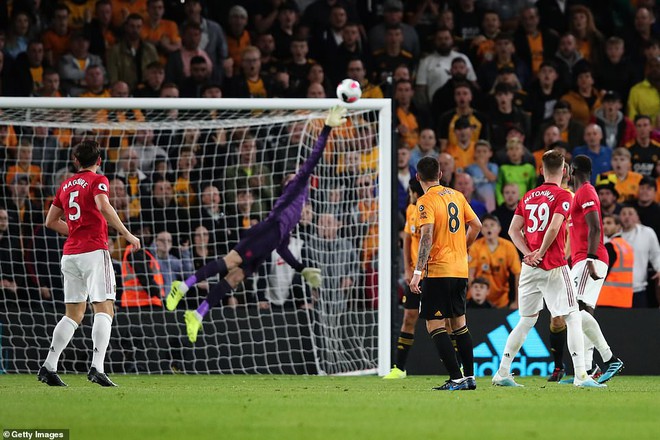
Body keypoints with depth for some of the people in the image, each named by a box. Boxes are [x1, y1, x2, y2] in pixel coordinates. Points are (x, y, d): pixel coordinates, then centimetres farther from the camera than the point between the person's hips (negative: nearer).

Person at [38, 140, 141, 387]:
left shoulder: (66, 185, 17)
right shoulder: (98, 181, -2)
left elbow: (51, 221, 22)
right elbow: (104, 207, -21)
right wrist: (127, 234, -18)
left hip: (70, 253, 7)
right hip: (94, 251, -7)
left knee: (74, 314, 13)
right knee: (104, 310, -9)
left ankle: (48, 367, 6)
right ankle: (97, 368, -23)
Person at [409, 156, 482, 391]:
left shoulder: (426, 201, -11)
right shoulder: (457, 196, 10)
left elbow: (427, 236, -20)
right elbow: (476, 225, 15)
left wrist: (417, 272, -22)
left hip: (438, 270, -7)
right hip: (461, 271, 7)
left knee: (435, 325, -5)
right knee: (459, 322, 17)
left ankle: (456, 378, -12)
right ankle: (469, 376, 18)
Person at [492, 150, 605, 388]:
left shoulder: (529, 196, 12)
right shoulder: (562, 196, -6)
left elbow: (514, 229, 8)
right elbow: (554, 228, -19)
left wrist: (527, 253, -1)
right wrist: (541, 253, -8)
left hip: (529, 268, 6)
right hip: (553, 266, -6)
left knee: (527, 321, 16)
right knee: (573, 318, -3)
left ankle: (502, 373, 14)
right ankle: (581, 375, -11)